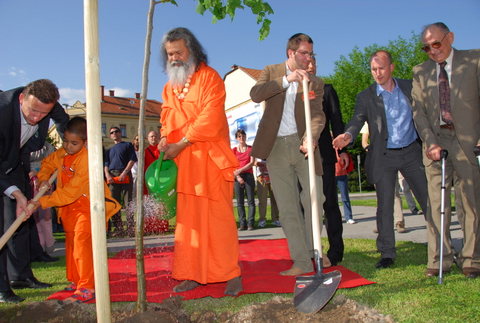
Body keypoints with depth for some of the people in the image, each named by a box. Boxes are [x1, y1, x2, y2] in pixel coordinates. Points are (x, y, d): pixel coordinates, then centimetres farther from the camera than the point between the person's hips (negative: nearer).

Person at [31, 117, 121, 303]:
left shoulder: (87, 159, -25)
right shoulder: (61, 154, 0)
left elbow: (71, 191, -27)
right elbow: (47, 163, 23)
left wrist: (44, 202, -24)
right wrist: (43, 178, 2)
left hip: (88, 204, -9)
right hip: (69, 206, 9)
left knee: (81, 240, -20)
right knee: (71, 241, 17)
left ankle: (87, 288, -17)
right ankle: (75, 280, 32)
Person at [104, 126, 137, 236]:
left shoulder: (128, 145, 12)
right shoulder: (109, 150, 26)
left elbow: (132, 159, 0)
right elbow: (106, 164, 17)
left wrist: (124, 172, -12)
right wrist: (107, 175, -4)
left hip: (125, 176, -4)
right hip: (112, 177, 4)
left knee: (127, 202, -7)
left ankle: (129, 227, -4)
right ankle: (118, 228, 5)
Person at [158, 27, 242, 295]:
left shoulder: (209, 77, -1)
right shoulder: (170, 86, 20)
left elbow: (210, 119, -12)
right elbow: (167, 120, 20)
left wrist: (181, 144, -14)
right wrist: (165, 140, -2)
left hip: (210, 158, -6)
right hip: (182, 162, 6)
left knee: (218, 216, -5)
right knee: (188, 218, 5)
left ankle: (231, 274, 4)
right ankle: (193, 274, 12)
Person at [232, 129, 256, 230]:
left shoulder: (251, 149, 8)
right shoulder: (234, 150, 10)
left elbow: (251, 163, -3)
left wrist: (240, 170, -16)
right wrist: (238, 177, -12)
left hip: (248, 175, -1)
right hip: (237, 177, 1)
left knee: (250, 200, -4)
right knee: (240, 202, 0)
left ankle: (250, 223, -2)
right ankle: (242, 224, 3)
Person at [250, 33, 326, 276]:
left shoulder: (315, 82, 8)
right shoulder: (271, 72, 11)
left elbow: (318, 115, -7)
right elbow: (255, 94, -9)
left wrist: (310, 138, -27)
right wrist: (286, 80, -17)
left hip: (301, 144, 0)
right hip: (276, 147, 0)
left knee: (315, 199, -3)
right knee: (287, 207, 1)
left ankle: (313, 250, 23)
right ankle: (301, 262, 9)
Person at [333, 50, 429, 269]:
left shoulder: (409, 87, 5)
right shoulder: (366, 97, 0)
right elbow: (357, 120, -13)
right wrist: (348, 135, -34)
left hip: (411, 152, 2)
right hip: (384, 157, -2)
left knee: (429, 199, 5)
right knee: (385, 206, 0)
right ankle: (387, 253, 8)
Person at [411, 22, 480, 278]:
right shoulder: (420, 72, 14)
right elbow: (418, 111, 7)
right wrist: (430, 142, -7)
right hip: (435, 141, 2)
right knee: (436, 202, -1)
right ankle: (439, 259, 4)